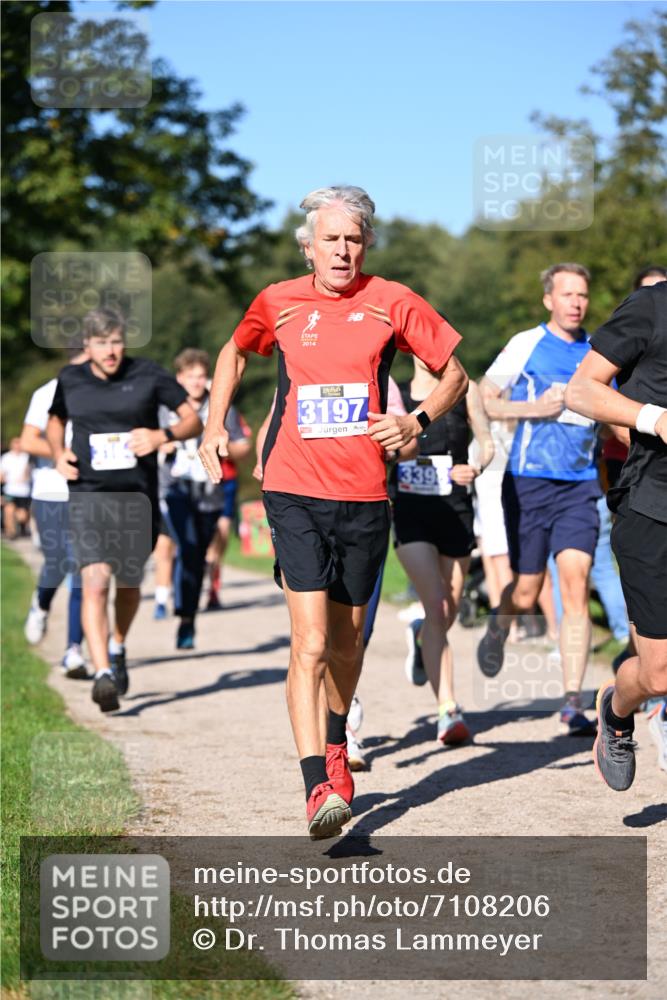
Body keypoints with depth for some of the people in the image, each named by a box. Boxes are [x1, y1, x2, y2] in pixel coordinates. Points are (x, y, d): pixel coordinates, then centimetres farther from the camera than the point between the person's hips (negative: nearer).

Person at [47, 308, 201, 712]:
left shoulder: (149, 375, -2)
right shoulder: (70, 380, 4)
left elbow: (194, 420, 2)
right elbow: (55, 421, 23)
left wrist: (162, 436, -17)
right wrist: (59, 454, 3)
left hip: (138, 496, 1)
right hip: (88, 496, 0)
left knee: (128, 583, 15)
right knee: (95, 583, -18)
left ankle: (118, 648, 44)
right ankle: (103, 674, -23)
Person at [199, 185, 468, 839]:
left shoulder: (391, 302, 1)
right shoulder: (277, 303, 4)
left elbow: (453, 375, 10)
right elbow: (235, 352, 25)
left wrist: (418, 420, -7)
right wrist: (215, 425, 14)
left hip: (365, 496, 1)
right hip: (294, 495, -1)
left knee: (347, 639, 15)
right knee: (311, 643, -14)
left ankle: (335, 743, 42)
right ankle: (318, 787, -16)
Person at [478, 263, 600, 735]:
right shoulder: (527, 344, -1)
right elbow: (482, 401, 0)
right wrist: (534, 408, -12)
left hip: (580, 485, 2)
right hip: (529, 481, -2)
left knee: (576, 582, -12)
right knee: (527, 592, 3)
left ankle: (573, 703, -11)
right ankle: (497, 631, 40)